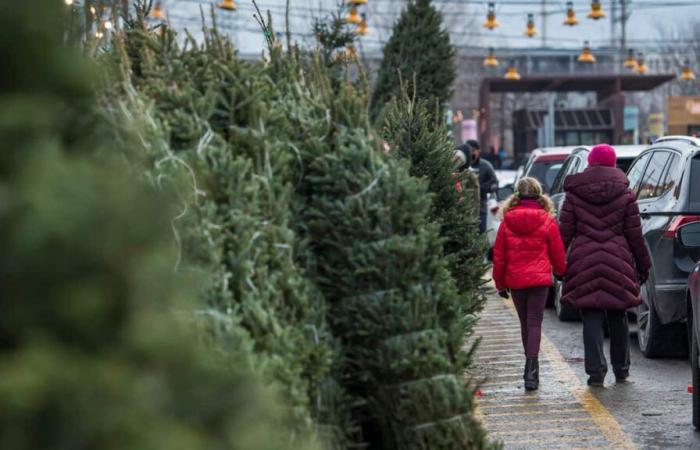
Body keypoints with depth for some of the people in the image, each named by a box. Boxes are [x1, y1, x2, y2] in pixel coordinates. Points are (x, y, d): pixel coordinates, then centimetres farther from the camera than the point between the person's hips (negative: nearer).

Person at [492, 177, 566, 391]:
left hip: (515, 280, 2)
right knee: (534, 322, -3)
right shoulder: (547, 222, -4)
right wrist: (561, 272, 24)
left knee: (525, 323, 15)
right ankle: (531, 369, -15)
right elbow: (557, 253, 5)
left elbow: (499, 255, 6)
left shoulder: (507, 222, 2)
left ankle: (531, 366, 22)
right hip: (539, 278, -2)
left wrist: (500, 283, 15)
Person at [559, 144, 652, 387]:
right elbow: (635, 234, 2)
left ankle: (596, 371, -5)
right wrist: (643, 265, 10)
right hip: (618, 262, 1)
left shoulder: (574, 194, 1)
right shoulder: (625, 195, 1)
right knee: (618, 318, 14)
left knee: (591, 320, 0)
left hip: (584, 262, -1)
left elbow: (565, 232, -1)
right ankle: (621, 370, 23)